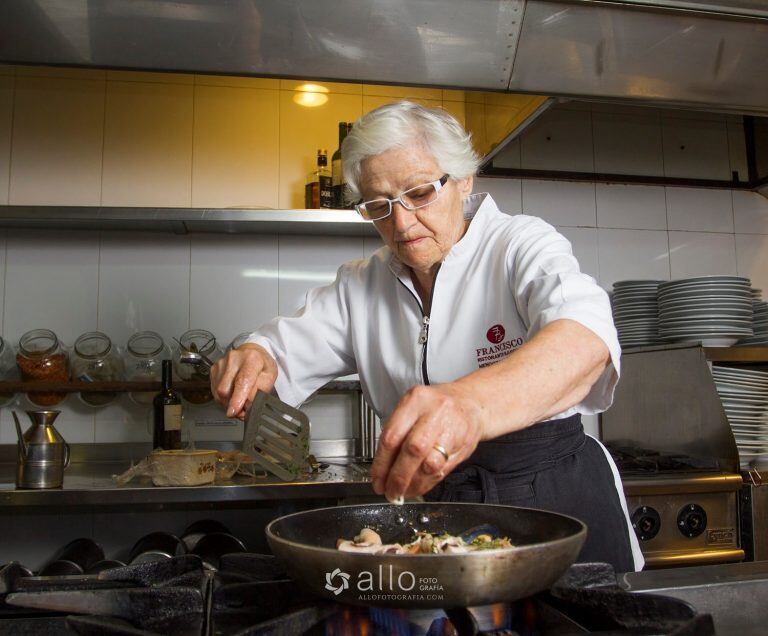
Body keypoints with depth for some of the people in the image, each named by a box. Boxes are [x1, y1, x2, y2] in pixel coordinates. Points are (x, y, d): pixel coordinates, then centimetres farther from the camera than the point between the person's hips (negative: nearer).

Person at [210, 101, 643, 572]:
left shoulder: (522, 245, -12)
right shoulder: (360, 285, 4)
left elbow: (586, 338, -32)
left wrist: (472, 403, -52)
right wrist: (253, 359, -24)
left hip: (555, 503, -3)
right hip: (436, 496, 4)